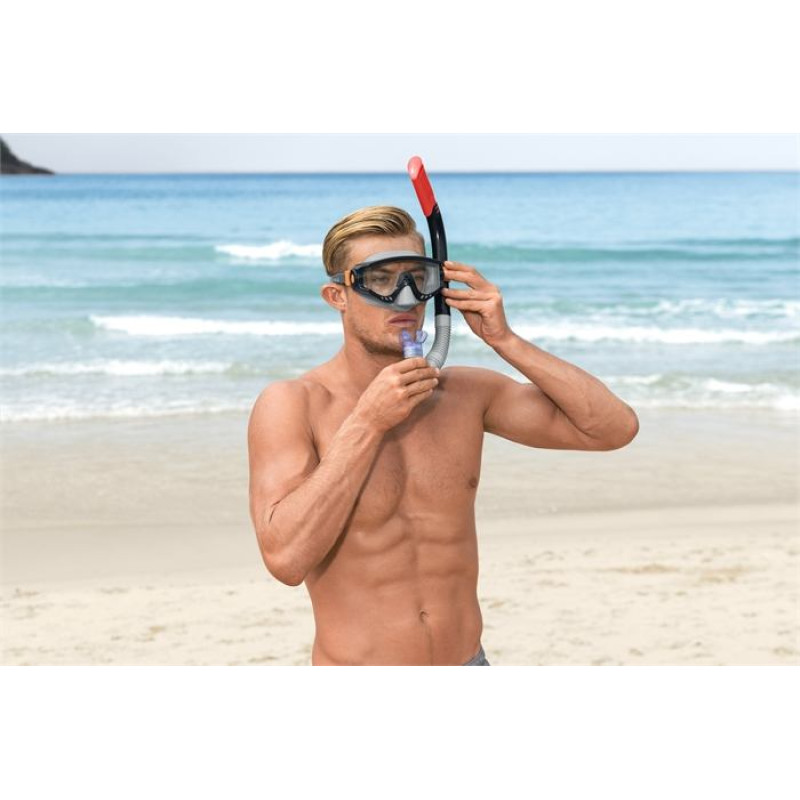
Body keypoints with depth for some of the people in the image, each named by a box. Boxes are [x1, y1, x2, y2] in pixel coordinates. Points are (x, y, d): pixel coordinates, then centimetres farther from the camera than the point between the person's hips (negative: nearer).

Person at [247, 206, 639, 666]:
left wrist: (503, 340, -9)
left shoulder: (466, 393, 2)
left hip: (469, 662, 4)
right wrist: (369, 423, -20)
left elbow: (615, 428, -2)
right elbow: (286, 558, -22)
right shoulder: (293, 405, -10)